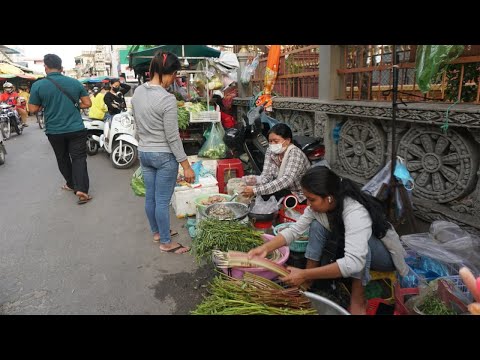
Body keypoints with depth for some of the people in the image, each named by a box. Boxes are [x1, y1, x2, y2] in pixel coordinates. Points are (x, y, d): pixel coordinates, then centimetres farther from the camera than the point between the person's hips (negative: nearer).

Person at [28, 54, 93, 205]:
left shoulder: (38, 85, -8)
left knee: (63, 159, 19)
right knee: (79, 158, 3)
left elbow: (33, 109, -2)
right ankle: (81, 189, -11)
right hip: (76, 129, 0)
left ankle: (71, 184, 34)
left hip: (54, 131, 0)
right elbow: (87, 103, 1)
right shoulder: (75, 82, -3)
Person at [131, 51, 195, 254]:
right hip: (164, 156, -7)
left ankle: (156, 232, 39)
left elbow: (137, 124, 11)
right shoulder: (168, 99, -21)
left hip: (143, 153, 8)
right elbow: (173, 137, -20)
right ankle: (166, 242, 19)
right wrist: (186, 166, -14)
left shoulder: (137, 92, 1)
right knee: (162, 201, 4)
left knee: (150, 196, 19)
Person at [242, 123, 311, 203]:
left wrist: (256, 190, -45)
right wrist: (256, 183, -34)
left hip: (300, 195, -5)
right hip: (284, 190, 5)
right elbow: (267, 174, -10)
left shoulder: (295, 154, -24)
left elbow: (286, 180, -38)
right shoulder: (270, 151, -4)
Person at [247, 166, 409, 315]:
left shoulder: (356, 213, -38)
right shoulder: (321, 204, -17)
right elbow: (295, 229, -14)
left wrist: (305, 274, -47)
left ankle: (358, 300, -20)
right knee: (317, 225, -15)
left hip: (385, 256, -6)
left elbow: (353, 263, -48)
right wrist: (265, 248, -27)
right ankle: (307, 284, -8)